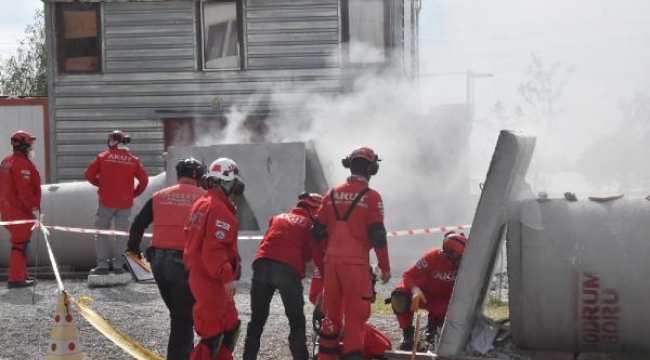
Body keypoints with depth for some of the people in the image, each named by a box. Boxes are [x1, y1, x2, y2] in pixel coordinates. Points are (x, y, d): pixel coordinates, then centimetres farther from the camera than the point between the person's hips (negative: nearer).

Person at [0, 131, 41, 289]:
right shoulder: (23, 164, -18)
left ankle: (20, 274, 27)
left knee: (20, 242, 19)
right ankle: (16, 279, -6)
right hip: (21, 212, -10)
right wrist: (34, 207, -22)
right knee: (20, 244, -6)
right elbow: (24, 190, -25)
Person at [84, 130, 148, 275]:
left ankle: (102, 265, 3)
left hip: (106, 202, -1)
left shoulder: (103, 157, -3)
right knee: (122, 233, 9)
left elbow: (89, 174, -1)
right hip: (125, 203, 1)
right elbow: (144, 180, 1)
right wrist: (134, 193, 13)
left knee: (101, 233, 8)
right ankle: (118, 265, 7)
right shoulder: (133, 160, 1)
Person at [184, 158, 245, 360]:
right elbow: (214, 249, -27)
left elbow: (191, 237, 19)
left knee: (230, 327, 20)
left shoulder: (201, 204, 12)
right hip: (212, 281, -10)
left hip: (199, 274, 10)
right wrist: (227, 277, -28)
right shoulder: (219, 210, -20)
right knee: (212, 335, -5)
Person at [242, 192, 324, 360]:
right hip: (288, 270, -4)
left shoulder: (278, 218, 28)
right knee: (297, 322, 9)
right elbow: (319, 256, 9)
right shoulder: (310, 225, 15)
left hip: (262, 265, 4)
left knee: (257, 319, 14)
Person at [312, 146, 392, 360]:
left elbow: (318, 231, 11)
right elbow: (378, 235, -9)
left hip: (332, 260, 5)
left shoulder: (333, 194, 9)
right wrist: (385, 267, -1)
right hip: (356, 262, -5)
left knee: (331, 310, 15)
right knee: (356, 313, -2)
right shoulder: (371, 197, -6)